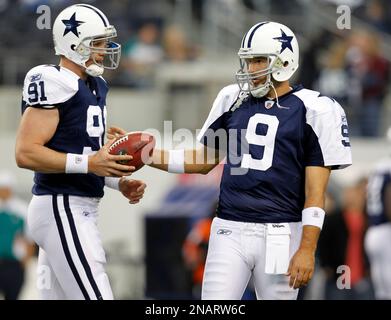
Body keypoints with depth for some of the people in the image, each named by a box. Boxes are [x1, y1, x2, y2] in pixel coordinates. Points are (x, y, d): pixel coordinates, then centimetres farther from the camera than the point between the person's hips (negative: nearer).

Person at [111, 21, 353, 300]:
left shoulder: (312, 111, -4)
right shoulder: (233, 101, 10)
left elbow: (315, 192, -6)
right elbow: (205, 161, 20)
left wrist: (307, 249, -11)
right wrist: (148, 155, 9)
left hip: (280, 234, -3)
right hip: (230, 232, 4)